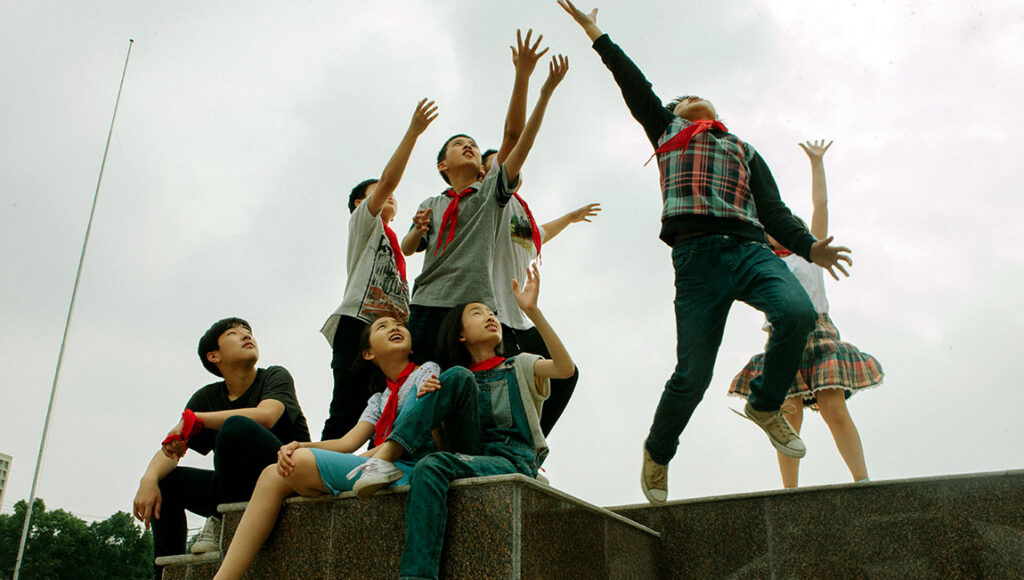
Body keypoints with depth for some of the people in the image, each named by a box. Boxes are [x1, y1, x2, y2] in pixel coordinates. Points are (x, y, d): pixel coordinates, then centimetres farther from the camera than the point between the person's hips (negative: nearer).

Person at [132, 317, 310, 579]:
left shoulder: (276, 376, -3)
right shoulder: (207, 398, 11)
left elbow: (266, 416, -25)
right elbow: (170, 450, 3)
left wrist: (193, 419, -18)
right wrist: (149, 479, -21)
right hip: (243, 489, 6)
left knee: (237, 426, -28)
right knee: (165, 479, -2)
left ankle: (220, 522, -10)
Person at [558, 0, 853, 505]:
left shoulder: (744, 151, 32)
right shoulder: (666, 131, 28)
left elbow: (773, 210, 20)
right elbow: (633, 84, 23)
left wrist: (809, 248, 4)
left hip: (751, 249, 3)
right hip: (698, 253, -3)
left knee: (798, 312, -27)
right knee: (693, 374, -9)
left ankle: (765, 405, -1)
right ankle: (658, 453, 18)